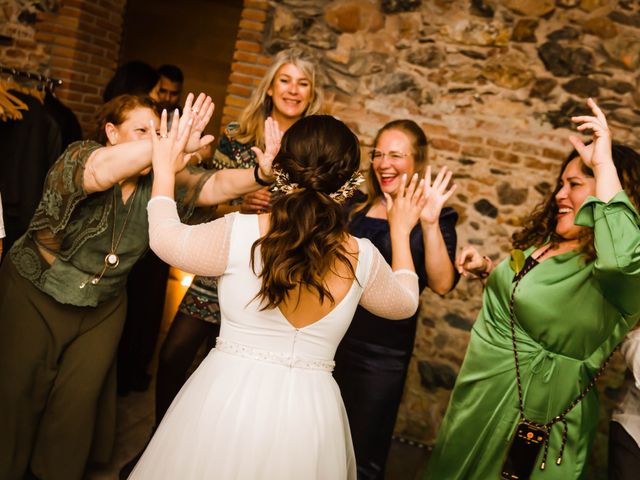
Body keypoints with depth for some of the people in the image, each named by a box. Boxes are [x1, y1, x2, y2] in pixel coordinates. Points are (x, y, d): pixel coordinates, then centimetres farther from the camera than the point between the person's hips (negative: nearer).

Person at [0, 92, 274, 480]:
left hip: (103, 309, 4)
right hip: (34, 297, -3)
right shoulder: (80, 157, -20)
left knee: (77, 404, 8)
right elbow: (101, 171, -44)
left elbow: (214, 186, -14)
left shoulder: (157, 180, -6)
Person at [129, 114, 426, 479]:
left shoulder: (239, 233, -15)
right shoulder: (363, 258, -8)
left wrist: (164, 169, 20)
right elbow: (405, 303, 13)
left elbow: (166, 237, 5)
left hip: (229, 395, -1)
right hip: (309, 411, 2)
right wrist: (400, 232, 25)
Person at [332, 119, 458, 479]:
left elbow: (442, 285, -19)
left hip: (381, 355, -4)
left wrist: (429, 223, -29)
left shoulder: (435, 218, -5)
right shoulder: (356, 206, 6)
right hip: (331, 340, 4)